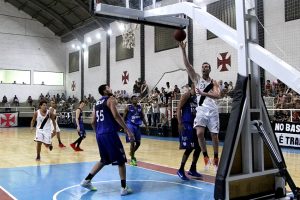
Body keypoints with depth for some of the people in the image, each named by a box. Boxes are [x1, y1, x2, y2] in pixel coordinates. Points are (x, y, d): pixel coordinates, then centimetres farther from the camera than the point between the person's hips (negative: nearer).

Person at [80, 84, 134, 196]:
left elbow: (93, 122, 17)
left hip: (99, 135, 8)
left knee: (104, 160, 22)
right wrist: (128, 130, -17)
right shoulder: (110, 99, -3)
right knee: (121, 160, 3)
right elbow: (116, 116, -17)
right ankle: (124, 188, 5)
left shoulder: (97, 103, 19)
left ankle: (87, 181, 21)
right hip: (110, 133, -8)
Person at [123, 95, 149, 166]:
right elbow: (124, 117, -4)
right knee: (132, 142, -10)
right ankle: (132, 159, 0)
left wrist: (146, 125, 6)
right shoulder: (128, 107, -6)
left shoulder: (140, 107, 7)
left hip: (137, 126, 6)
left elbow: (142, 117, 13)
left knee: (138, 143, 10)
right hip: (130, 125, -5)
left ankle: (132, 153, 36)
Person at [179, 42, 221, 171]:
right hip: (201, 110, 0)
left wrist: (203, 93, -23)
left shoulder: (214, 82, 8)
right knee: (199, 133, -18)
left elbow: (218, 95, -10)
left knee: (214, 136, 6)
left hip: (212, 110, 1)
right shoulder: (197, 78, 8)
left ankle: (216, 159, 23)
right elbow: (187, 65, -3)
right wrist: (183, 50, -12)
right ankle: (206, 157, 1)